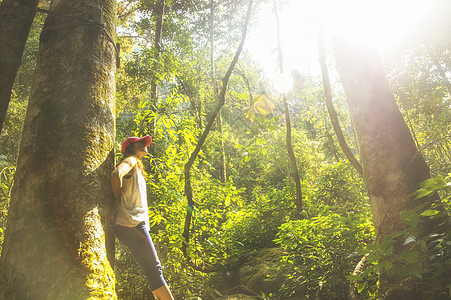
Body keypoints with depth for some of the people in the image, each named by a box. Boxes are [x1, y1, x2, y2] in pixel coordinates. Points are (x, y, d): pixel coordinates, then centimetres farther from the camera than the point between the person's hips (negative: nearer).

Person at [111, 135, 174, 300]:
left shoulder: (137, 166, 27)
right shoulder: (130, 160, -2)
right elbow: (116, 174, -23)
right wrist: (118, 199, -12)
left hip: (137, 223, 9)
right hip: (132, 223, -9)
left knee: (153, 269, 7)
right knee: (153, 269, -10)